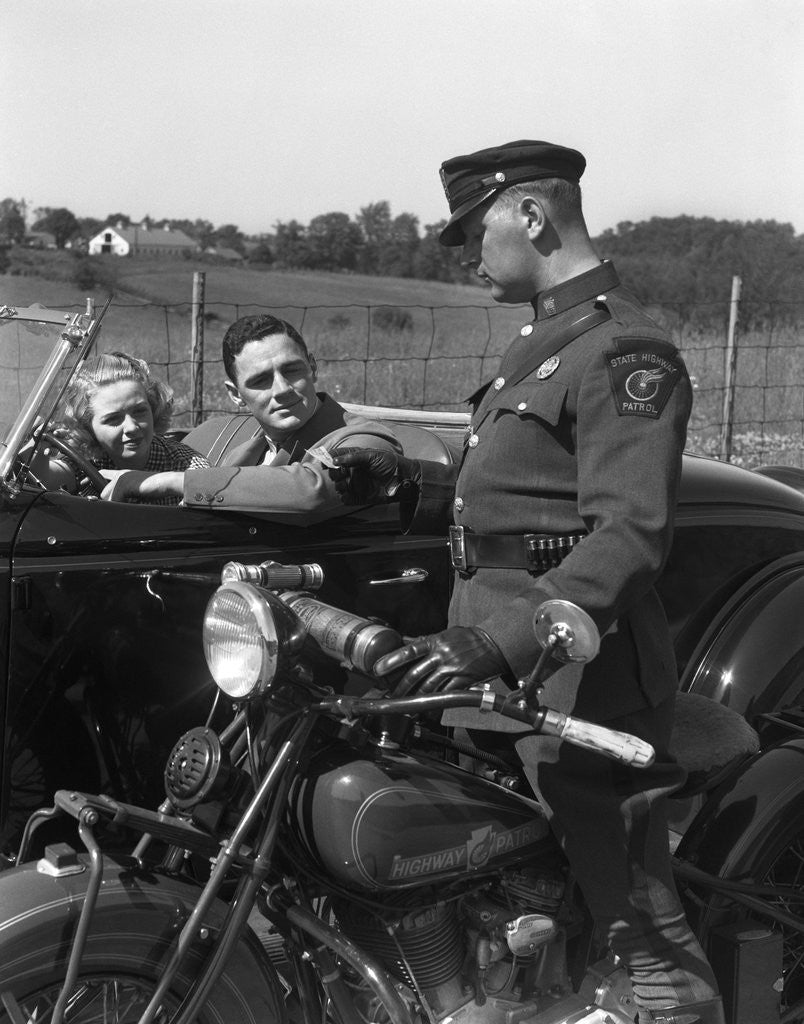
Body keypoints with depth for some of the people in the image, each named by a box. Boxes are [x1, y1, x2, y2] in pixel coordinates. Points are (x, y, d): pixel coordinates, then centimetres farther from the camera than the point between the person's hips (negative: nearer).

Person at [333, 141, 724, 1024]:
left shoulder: (623, 353, -12)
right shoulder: (542, 344, 20)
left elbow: (630, 535, -22)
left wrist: (499, 642, -31)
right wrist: (406, 487, 10)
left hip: (574, 682, -10)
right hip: (496, 664, 10)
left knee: (644, 926, -6)